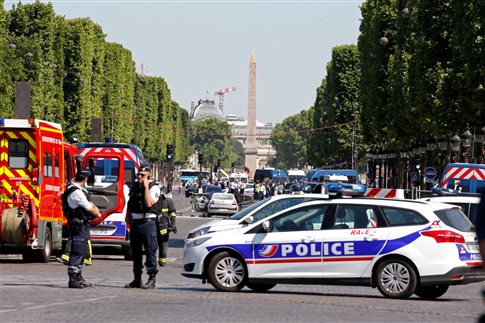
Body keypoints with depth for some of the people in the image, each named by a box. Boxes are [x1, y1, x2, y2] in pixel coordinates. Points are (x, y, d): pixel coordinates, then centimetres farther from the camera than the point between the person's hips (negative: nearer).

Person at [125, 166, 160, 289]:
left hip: (147, 222, -7)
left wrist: (146, 186, -16)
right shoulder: (134, 186, 15)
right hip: (135, 222, 7)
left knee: (150, 250, -7)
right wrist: (127, 216, 9)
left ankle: (152, 279, -4)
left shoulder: (153, 188, -5)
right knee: (135, 251, 10)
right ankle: (137, 279, 17)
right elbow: (130, 203, 25)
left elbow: (149, 203, -20)